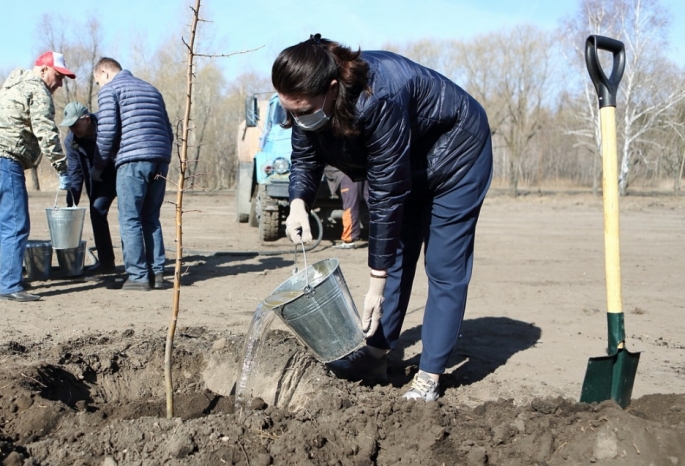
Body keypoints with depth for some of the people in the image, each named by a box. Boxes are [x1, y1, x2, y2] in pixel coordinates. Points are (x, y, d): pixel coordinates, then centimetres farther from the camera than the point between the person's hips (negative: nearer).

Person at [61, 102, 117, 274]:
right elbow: (74, 173, -9)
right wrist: (71, 204, -16)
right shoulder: (71, 140, -11)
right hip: (101, 180, 5)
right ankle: (105, 261, 5)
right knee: (96, 211, -4)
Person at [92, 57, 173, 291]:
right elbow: (168, 131, 22)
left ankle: (138, 276, -2)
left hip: (133, 160, -7)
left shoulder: (109, 89, 5)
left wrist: (98, 165, 4)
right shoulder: (151, 89, 27)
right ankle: (157, 273, 10)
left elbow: (107, 130, -6)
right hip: (161, 159, 7)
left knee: (130, 220, 0)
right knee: (151, 219, 14)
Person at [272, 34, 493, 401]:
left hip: (456, 151, -7)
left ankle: (429, 377, -2)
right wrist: (298, 203, -27)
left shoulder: (377, 100, -40)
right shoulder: (308, 99, -19)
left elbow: (387, 196, -35)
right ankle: (375, 354, 14)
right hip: (407, 159, 8)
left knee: (444, 266, -7)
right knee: (394, 254, 7)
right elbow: (305, 160, -4)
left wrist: (377, 285, -29)